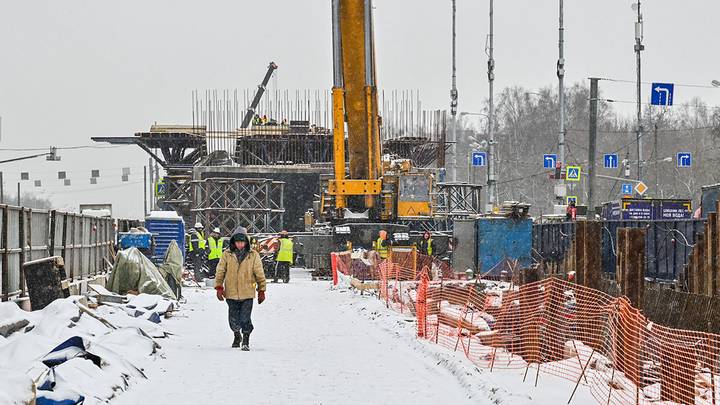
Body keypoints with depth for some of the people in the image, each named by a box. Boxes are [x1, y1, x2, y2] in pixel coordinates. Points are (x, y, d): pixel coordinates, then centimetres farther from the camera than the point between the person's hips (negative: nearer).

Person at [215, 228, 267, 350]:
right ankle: (237, 335, 37)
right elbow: (220, 272, 5)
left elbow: (259, 274, 6)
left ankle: (246, 341, 8)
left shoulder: (253, 256, 0)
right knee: (233, 320, 8)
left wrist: (261, 291, 6)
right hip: (231, 293, 1)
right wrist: (219, 287, -4)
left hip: (247, 293, -1)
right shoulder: (227, 255, 1)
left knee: (245, 319, -10)